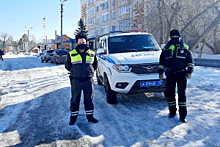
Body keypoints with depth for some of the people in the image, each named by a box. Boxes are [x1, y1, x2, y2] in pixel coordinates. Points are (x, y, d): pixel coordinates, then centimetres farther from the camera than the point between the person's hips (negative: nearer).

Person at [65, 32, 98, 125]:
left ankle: (90, 116, 21)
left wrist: (90, 71, 11)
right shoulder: (71, 54, 4)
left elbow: (95, 64, 19)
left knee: (89, 99, 8)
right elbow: (67, 65, 14)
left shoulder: (91, 53, 7)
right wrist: (74, 72, 11)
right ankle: (73, 116, 20)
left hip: (88, 80, 1)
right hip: (76, 81, -1)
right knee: (75, 99, 6)